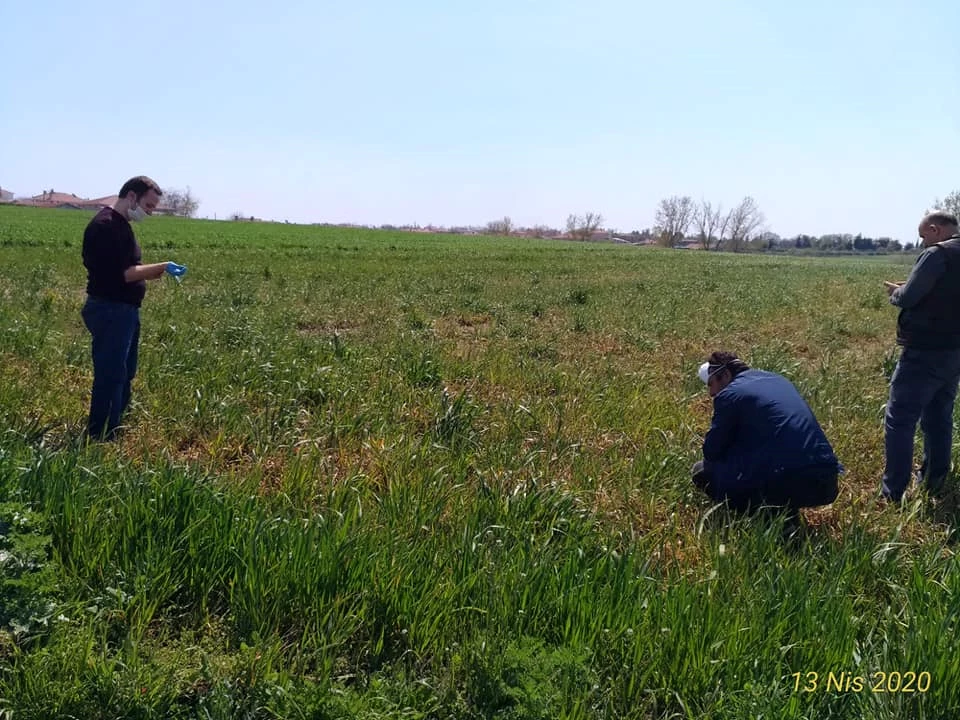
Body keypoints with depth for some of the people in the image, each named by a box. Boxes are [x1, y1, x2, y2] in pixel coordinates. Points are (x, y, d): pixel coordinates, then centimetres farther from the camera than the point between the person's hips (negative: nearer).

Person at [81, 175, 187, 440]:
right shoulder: (106, 225, -17)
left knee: (123, 376, 18)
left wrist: (152, 272, 4)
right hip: (110, 312, -11)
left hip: (122, 311, 11)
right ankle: (100, 440, 1)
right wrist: (161, 268, -17)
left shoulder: (119, 225, 16)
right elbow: (121, 274, -23)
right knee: (110, 378, -6)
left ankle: (110, 434, 29)